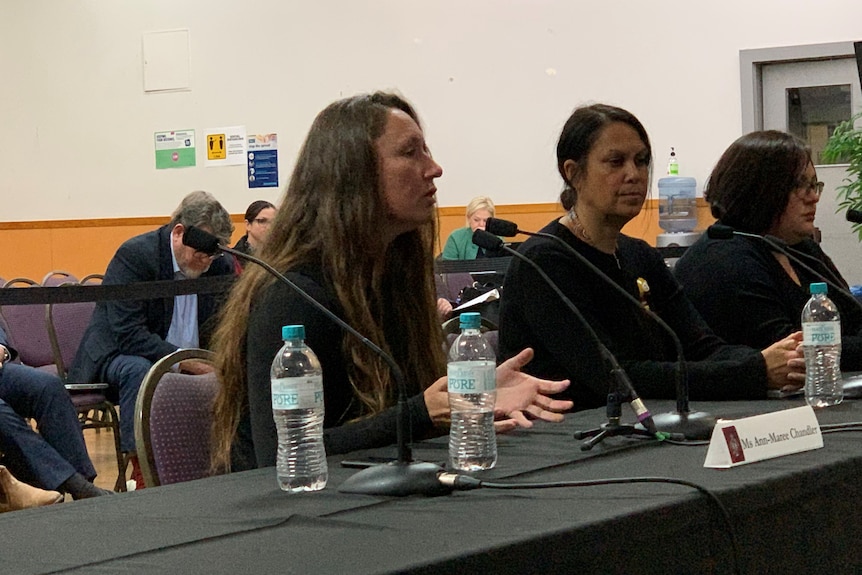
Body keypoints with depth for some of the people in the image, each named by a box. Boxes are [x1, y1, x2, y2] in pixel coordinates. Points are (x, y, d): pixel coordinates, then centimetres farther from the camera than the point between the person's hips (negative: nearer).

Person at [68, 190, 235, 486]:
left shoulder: (220, 264, -2)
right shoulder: (133, 255, -20)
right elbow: (128, 335, -27)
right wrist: (185, 361, -34)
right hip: (118, 355, -5)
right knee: (138, 370, -38)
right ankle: (142, 473, -36)